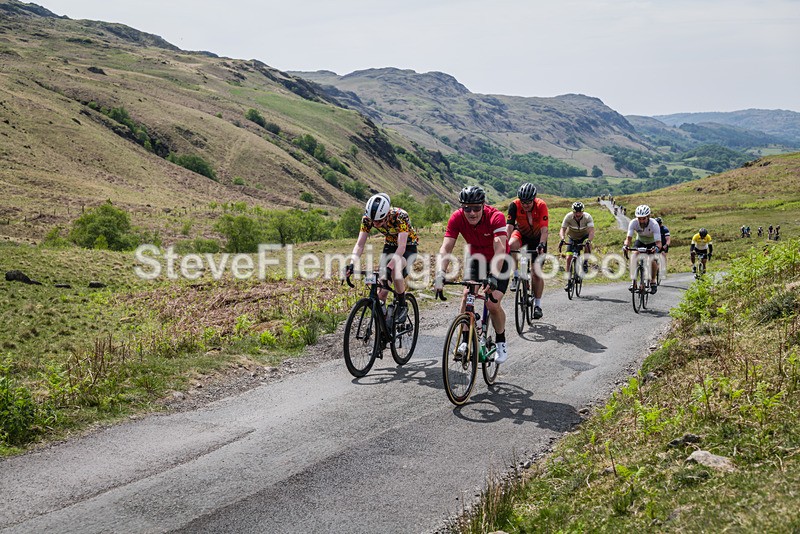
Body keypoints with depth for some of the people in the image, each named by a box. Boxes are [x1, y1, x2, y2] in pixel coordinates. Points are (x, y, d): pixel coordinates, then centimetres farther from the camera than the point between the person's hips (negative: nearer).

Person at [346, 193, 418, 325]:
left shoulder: (400, 216, -36)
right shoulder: (367, 218, -24)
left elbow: (401, 247, -41)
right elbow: (359, 244, -24)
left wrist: (389, 267, -54)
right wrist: (352, 264, -41)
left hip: (408, 246, -4)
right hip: (390, 245, 4)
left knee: (395, 271, -34)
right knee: (382, 291, -8)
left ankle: (402, 307, -14)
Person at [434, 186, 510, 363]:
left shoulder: (496, 217, -33)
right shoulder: (457, 218, -23)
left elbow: (500, 249, -44)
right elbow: (445, 248, -29)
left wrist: (493, 277, -57)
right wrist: (440, 274, -46)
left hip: (498, 262, -3)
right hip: (475, 258, 3)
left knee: (493, 303, -15)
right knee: (466, 295, -18)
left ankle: (501, 343, 9)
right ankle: (466, 340, -2)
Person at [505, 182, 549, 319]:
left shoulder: (541, 206, -29)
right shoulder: (515, 205, -27)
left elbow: (544, 230, -34)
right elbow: (509, 227, -32)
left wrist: (541, 245, -50)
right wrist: (505, 244, -46)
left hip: (537, 237, -1)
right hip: (521, 233, 1)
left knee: (536, 273, -5)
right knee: (511, 245, -36)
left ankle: (537, 305, 9)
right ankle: (516, 277, -17)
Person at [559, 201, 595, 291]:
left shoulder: (587, 217, -28)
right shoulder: (568, 217, -26)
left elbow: (592, 231, -37)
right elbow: (562, 230, -31)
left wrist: (588, 240, -57)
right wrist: (562, 239, -51)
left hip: (584, 236, -1)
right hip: (572, 238, 1)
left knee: (588, 245, -36)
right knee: (569, 258, -12)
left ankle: (585, 262, -11)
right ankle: (569, 280, 0)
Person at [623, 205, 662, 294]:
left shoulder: (654, 224, -35)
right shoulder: (633, 223, -28)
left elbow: (658, 243, -39)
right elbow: (629, 238, -30)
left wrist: (657, 248, -61)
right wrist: (625, 245, -51)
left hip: (652, 243, -2)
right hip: (640, 241, 2)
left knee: (652, 260, -25)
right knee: (634, 255, -28)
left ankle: (653, 281, 0)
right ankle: (633, 281, -25)